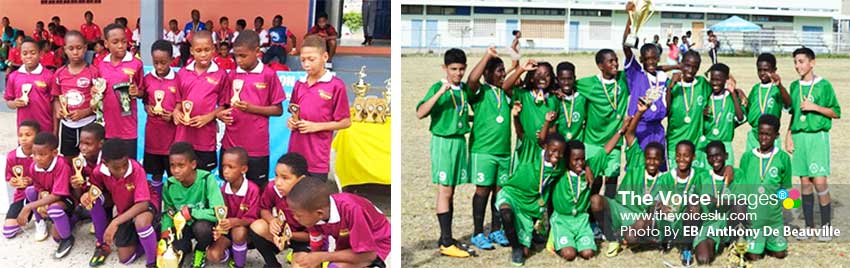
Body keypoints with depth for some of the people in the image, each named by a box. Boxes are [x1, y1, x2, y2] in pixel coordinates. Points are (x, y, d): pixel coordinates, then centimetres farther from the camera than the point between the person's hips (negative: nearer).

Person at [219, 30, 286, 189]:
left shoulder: (269, 75, -5)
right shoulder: (231, 76, 6)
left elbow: (278, 110, -3)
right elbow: (223, 105, 12)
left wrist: (251, 108, -15)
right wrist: (221, 114, -11)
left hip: (257, 146, -3)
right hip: (231, 144, 4)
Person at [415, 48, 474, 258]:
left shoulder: (465, 89, 8)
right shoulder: (437, 88, -9)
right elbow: (420, 113, -21)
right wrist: (440, 93, -27)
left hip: (460, 141, 6)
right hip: (443, 141, -6)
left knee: (450, 192, 10)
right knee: (444, 192, -5)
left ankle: (446, 238, 17)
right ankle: (446, 243, -3)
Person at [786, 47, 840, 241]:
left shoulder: (823, 85, -3)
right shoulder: (795, 86, 12)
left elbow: (836, 112, -1)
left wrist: (814, 107, -12)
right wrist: (788, 135, 12)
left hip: (818, 136, -5)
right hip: (798, 137, 5)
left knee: (820, 182, -10)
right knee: (805, 183, 6)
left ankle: (826, 226, 2)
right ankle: (809, 226, 14)